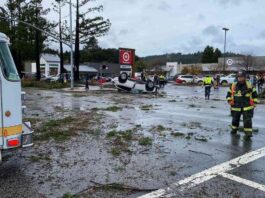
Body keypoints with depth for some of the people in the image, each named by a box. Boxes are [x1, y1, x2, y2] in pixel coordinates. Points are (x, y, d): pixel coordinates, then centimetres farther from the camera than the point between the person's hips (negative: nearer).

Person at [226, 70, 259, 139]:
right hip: (236, 107, 2)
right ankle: (234, 129, 36)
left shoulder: (249, 85, -2)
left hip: (247, 107, -2)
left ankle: (248, 132, 0)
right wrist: (229, 101, -1)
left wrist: (254, 103, 4)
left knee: (247, 120, -6)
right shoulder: (233, 86, 0)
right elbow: (229, 94, 11)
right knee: (235, 119, 16)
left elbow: (255, 94, 8)